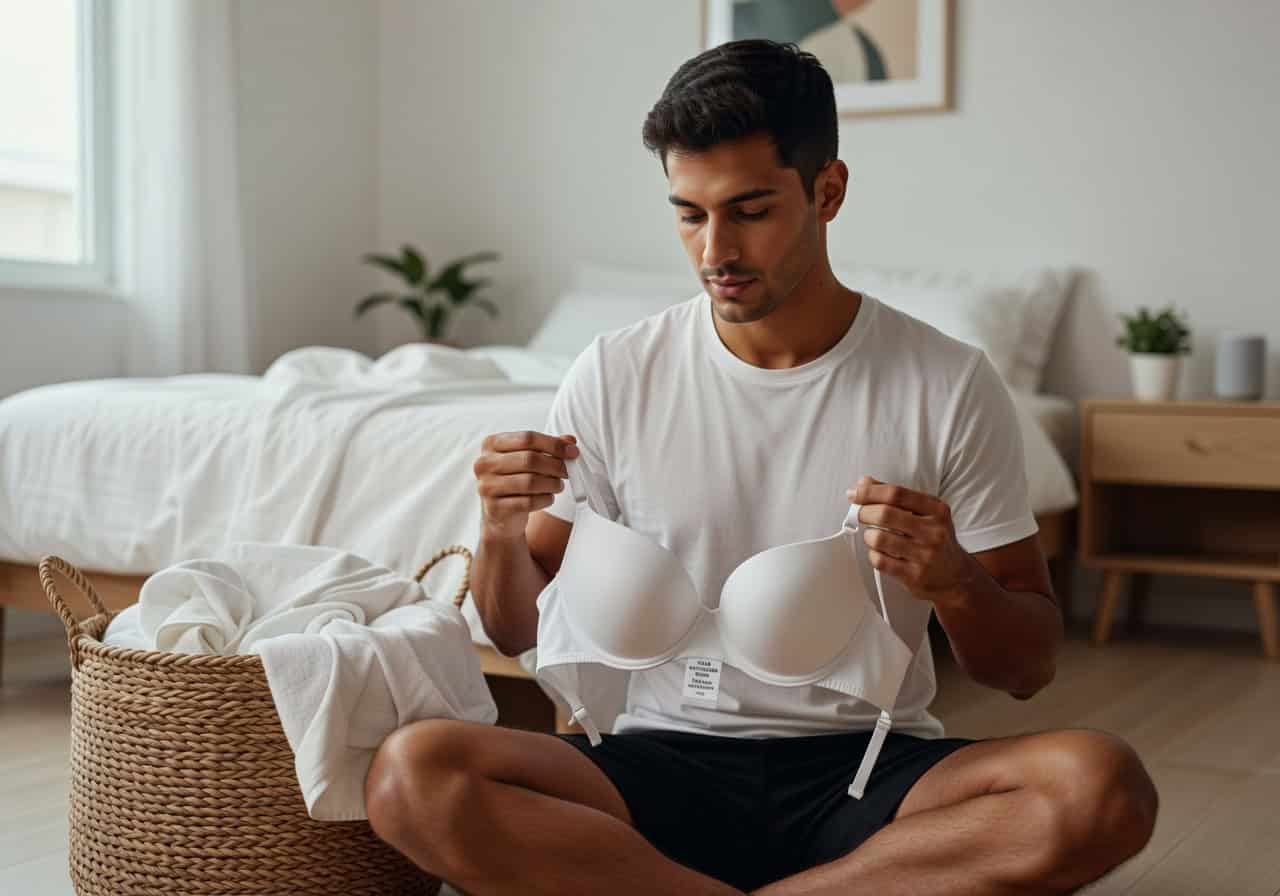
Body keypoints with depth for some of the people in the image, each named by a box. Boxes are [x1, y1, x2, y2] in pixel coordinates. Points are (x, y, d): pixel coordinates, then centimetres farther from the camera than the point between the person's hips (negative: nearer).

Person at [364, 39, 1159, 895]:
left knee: (1102, 787, -30)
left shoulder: (949, 384, -3)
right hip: (665, 759, 1)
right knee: (412, 774, -27)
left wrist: (951, 579, -19)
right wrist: (502, 532, -14)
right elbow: (519, 633, 7)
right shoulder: (614, 374, 1)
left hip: (867, 765, 0)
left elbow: (1031, 666, 2)